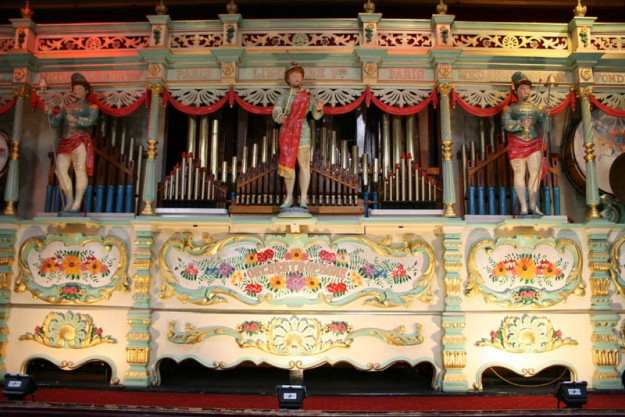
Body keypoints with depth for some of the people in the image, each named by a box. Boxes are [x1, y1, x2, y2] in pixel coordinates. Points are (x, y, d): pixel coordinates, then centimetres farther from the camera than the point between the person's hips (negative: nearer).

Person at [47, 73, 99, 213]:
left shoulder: (91, 107, 13)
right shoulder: (66, 108, 26)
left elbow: (90, 121, -6)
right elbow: (55, 123, 17)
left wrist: (76, 119, -24)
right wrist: (50, 114, -4)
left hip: (80, 141, -4)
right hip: (65, 142, 4)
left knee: (80, 170, -15)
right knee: (60, 169, -9)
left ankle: (77, 204, -16)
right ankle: (69, 201, -1)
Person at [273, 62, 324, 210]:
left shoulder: (308, 96, 5)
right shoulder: (284, 96, 8)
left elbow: (316, 115, 0)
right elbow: (276, 111, -6)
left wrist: (319, 108, -21)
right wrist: (279, 117, -28)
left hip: (302, 132, -2)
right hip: (286, 132, 2)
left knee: (304, 164, -7)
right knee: (288, 164, 4)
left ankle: (303, 198, -5)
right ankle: (289, 197, 10)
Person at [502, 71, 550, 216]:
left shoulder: (536, 108, 11)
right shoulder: (510, 109, 6)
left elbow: (545, 127, 2)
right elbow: (507, 124, -11)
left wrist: (546, 115, -15)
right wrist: (521, 124, -25)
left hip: (534, 143, 2)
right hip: (517, 144, -2)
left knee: (535, 171, -9)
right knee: (519, 173, -3)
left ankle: (533, 205, -4)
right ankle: (523, 207, 0)